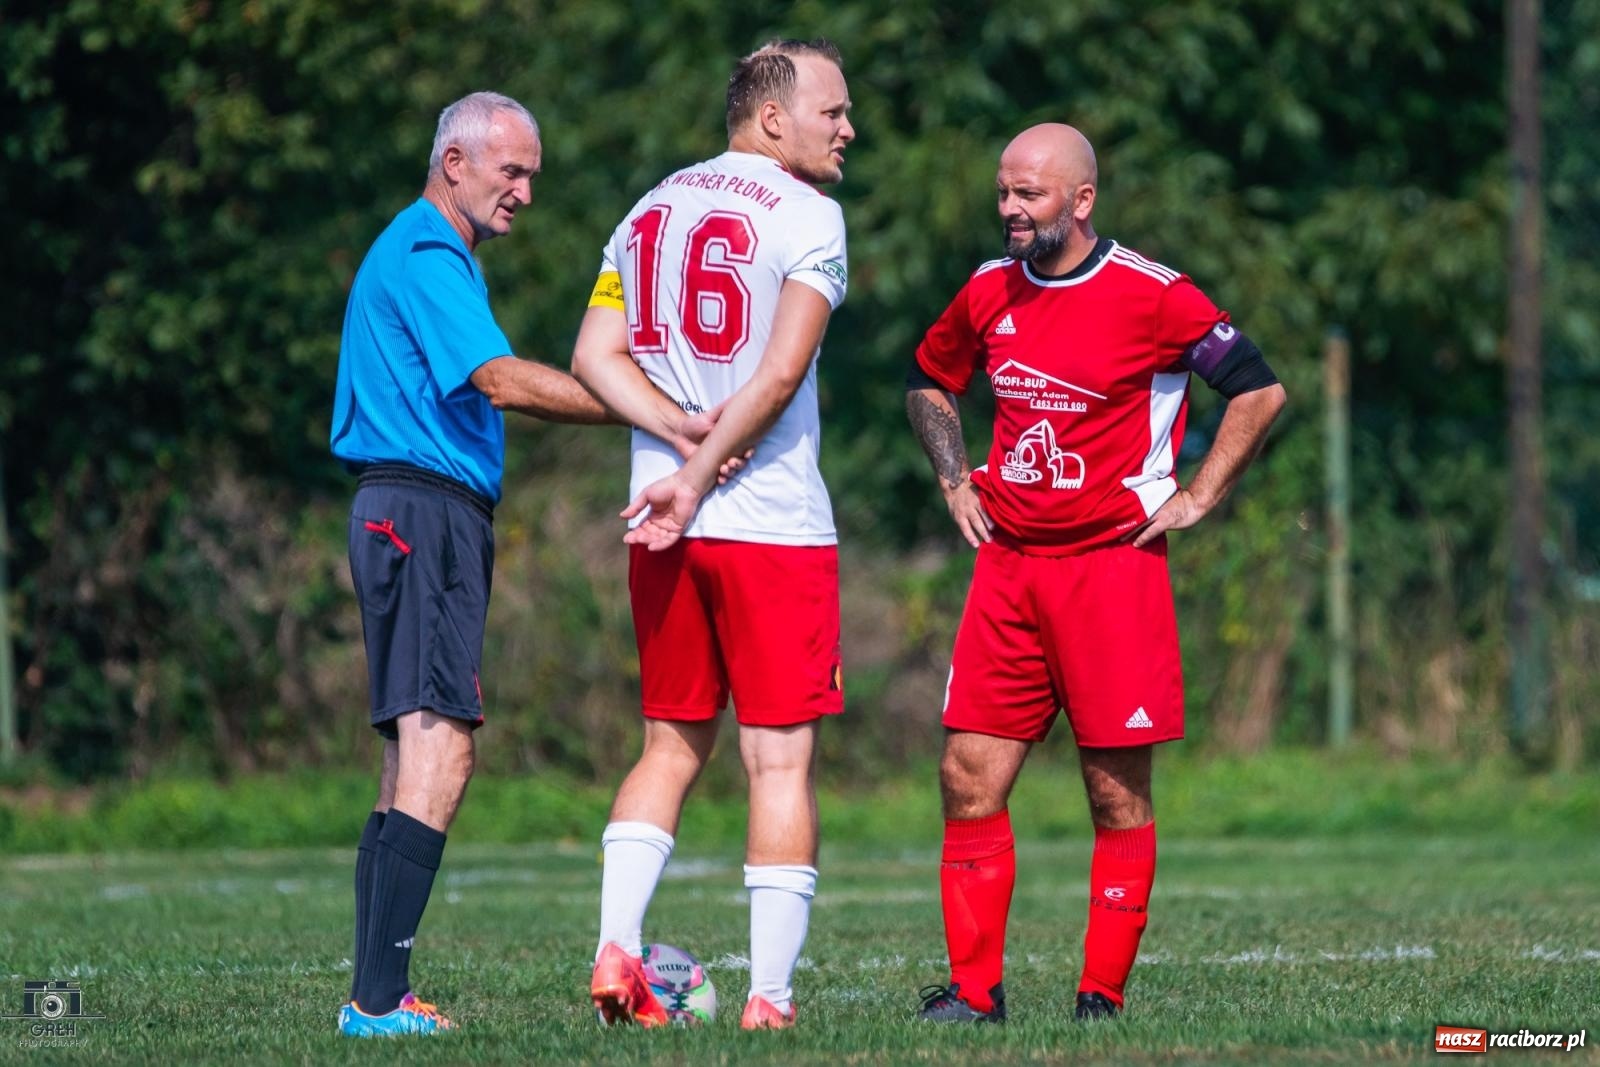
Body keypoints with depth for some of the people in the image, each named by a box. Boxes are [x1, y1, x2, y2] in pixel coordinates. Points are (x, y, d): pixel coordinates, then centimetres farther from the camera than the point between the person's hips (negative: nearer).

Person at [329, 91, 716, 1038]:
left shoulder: (439, 255, 23)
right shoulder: (427, 257, -12)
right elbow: (504, 381, -24)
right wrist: (656, 415, -28)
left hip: (427, 522, 11)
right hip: (424, 510, -11)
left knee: (413, 760, 9)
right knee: (439, 752, -17)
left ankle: (376, 995, 7)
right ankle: (380, 997, -22)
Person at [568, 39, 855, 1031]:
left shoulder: (651, 211, 13)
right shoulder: (806, 216, -7)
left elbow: (595, 359, 6)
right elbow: (780, 374, -15)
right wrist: (698, 477, -10)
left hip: (663, 524, 6)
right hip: (774, 524, -6)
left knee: (671, 746, 16)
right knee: (781, 760, -2)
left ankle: (617, 947, 1)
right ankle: (771, 995, -4)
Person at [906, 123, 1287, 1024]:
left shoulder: (1152, 297, -9)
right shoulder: (989, 293, 8)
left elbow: (1262, 391, -5)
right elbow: (930, 382, 27)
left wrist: (1195, 500, -5)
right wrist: (956, 482, 15)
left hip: (1114, 566, -5)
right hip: (1007, 565, 5)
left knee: (1119, 791, -1)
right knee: (969, 779, 0)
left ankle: (1104, 997, 6)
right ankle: (975, 990, 6)